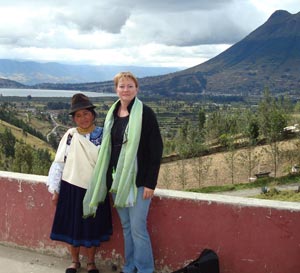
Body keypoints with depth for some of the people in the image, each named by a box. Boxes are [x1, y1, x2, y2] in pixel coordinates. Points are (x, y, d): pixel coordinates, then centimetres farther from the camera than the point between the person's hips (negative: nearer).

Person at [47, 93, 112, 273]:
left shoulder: (103, 135, -3)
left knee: (92, 227, 10)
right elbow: (59, 162, 0)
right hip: (72, 188, 1)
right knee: (73, 226, 10)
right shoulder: (70, 136, -3)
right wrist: (55, 189, 0)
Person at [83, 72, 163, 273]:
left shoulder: (145, 113, -9)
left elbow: (156, 150, -10)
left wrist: (150, 182, -14)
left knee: (137, 228, -4)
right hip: (116, 179, 6)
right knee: (126, 226, 14)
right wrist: (108, 177, 12)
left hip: (137, 179, -6)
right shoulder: (113, 113, 10)